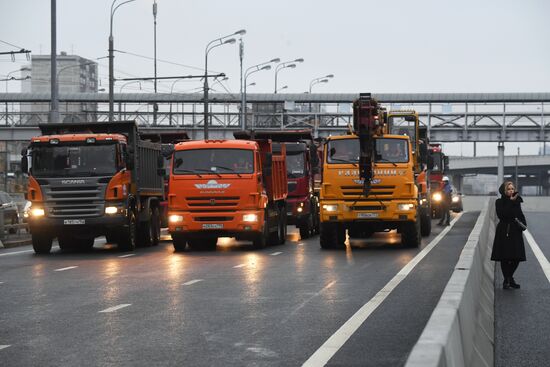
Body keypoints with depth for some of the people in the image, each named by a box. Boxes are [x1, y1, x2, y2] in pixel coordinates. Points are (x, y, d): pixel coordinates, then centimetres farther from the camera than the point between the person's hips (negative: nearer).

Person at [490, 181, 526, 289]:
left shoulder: (517, 201, 9)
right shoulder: (499, 202, -4)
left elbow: (521, 215, 17)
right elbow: (502, 215, -19)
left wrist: (523, 224, -2)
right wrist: (510, 202, -20)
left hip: (516, 232, 4)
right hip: (504, 233, -4)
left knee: (516, 258, 4)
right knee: (505, 258, -1)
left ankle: (509, 278, 23)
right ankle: (507, 280, 11)